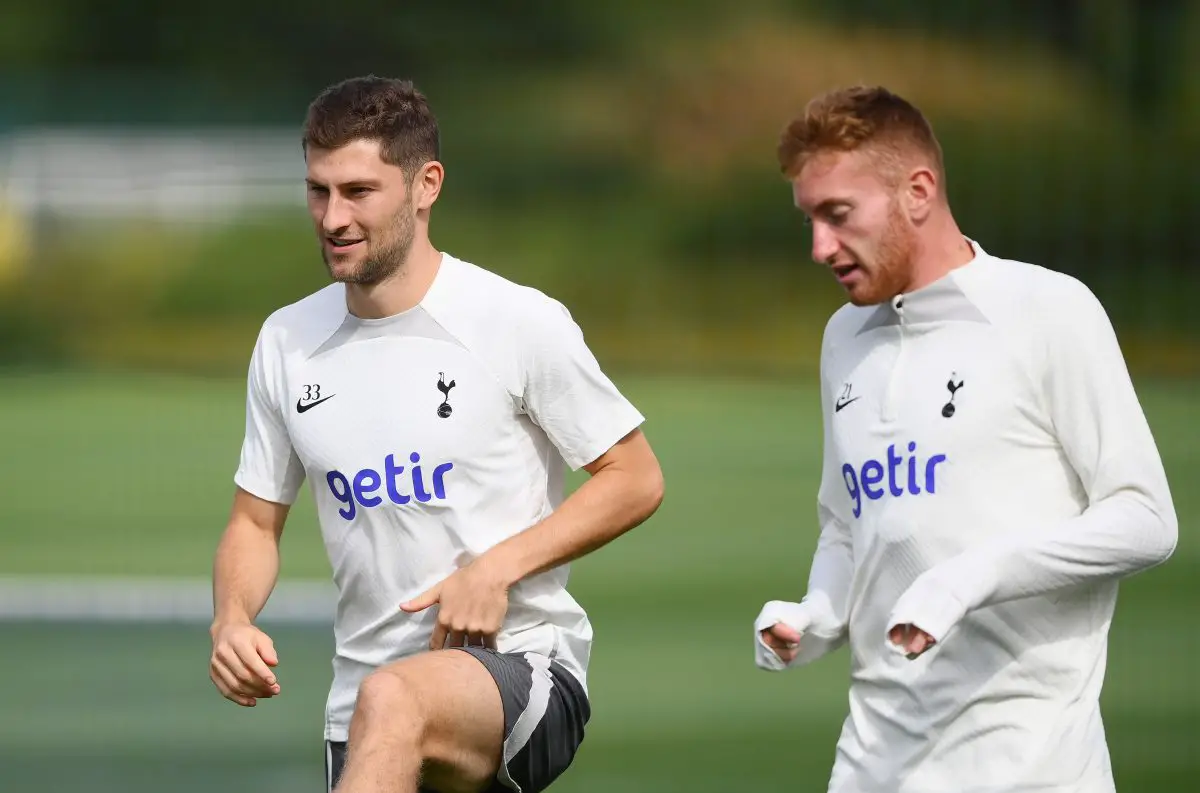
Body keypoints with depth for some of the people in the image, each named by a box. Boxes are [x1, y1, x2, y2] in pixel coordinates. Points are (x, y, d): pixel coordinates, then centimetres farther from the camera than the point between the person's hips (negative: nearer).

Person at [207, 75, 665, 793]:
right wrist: (232, 620, -6)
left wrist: (498, 568, -14)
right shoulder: (287, 343, 7)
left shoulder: (520, 323, -7)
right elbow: (256, 522, 15)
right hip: (367, 709, 6)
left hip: (525, 667, -6)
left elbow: (636, 480, -2)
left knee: (392, 702, -36)